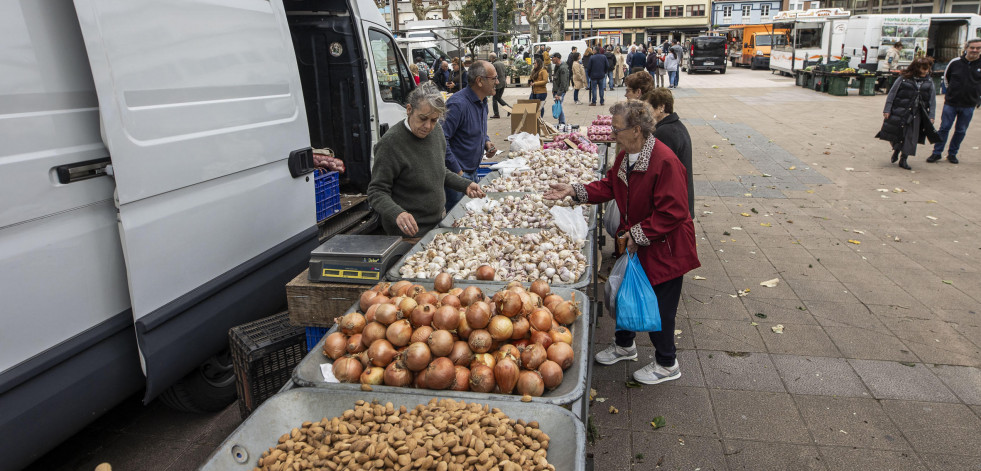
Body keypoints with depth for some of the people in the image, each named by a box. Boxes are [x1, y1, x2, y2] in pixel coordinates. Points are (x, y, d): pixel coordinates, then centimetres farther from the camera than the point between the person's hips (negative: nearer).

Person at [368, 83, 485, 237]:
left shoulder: (436, 131, 1)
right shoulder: (390, 143, -23)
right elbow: (377, 191, -21)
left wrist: (465, 185, 3)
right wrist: (397, 214, -38)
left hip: (437, 222, 7)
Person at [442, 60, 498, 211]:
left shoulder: (483, 102, 10)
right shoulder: (458, 104, -21)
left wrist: (486, 142, 5)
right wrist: (457, 172, -22)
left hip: (473, 173, 9)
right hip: (456, 175, -9)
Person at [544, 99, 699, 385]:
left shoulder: (665, 162, -27)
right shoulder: (625, 156, 1)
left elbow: (672, 213, -28)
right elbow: (609, 187, 9)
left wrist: (639, 234, -23)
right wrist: (574, 191, -2)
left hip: (663, 249, -9)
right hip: (634, 243, 9)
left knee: (659, 307, 6)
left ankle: (666, 365, 28)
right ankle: (625, 345, 46)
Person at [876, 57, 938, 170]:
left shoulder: (929, 82, 7)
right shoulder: (904, 78, -3)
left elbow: (932, 100, 9)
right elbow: (892, 93, -2)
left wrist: (931, 116, 1)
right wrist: (887, 110, -8)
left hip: (915, 114, 2)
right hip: (899, 112, -2)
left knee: (911, 136, -1)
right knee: (894, 132, 1)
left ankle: (903, 159, 8)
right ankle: (896, 149, 31)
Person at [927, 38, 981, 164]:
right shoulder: (955, 63, -3)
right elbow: (946, 77, 15)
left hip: (969, 106, 0)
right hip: (951, 102, 0)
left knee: (961, 131, 8)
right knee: (944, 128, 2)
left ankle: (952, 153, 19)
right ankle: (937, 152, 9)